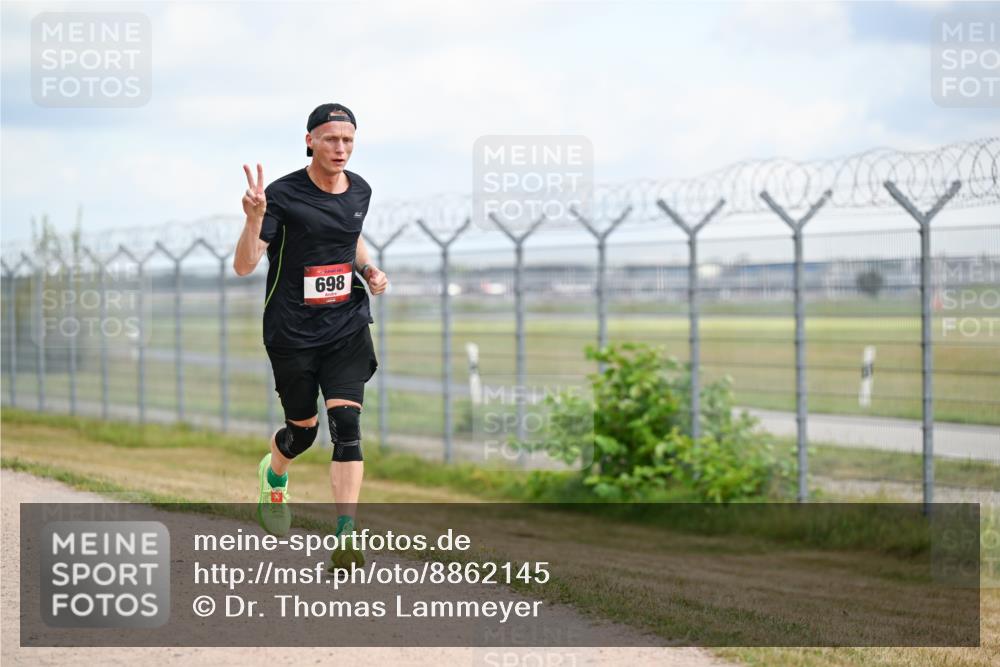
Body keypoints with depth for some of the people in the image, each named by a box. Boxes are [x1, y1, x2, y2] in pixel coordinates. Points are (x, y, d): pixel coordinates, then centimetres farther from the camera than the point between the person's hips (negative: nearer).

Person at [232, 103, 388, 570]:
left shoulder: (360, 191, 4)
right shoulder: (283, 195, -13)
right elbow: (244, 266, -18)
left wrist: (369, 268, 5)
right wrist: (254, 218, -35)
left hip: (347, 325, 3)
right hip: (292, 332, -3)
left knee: (346, 424, -13)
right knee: (303, 428, 10)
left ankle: (345, 541, -15)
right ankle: (273, 475, 48)